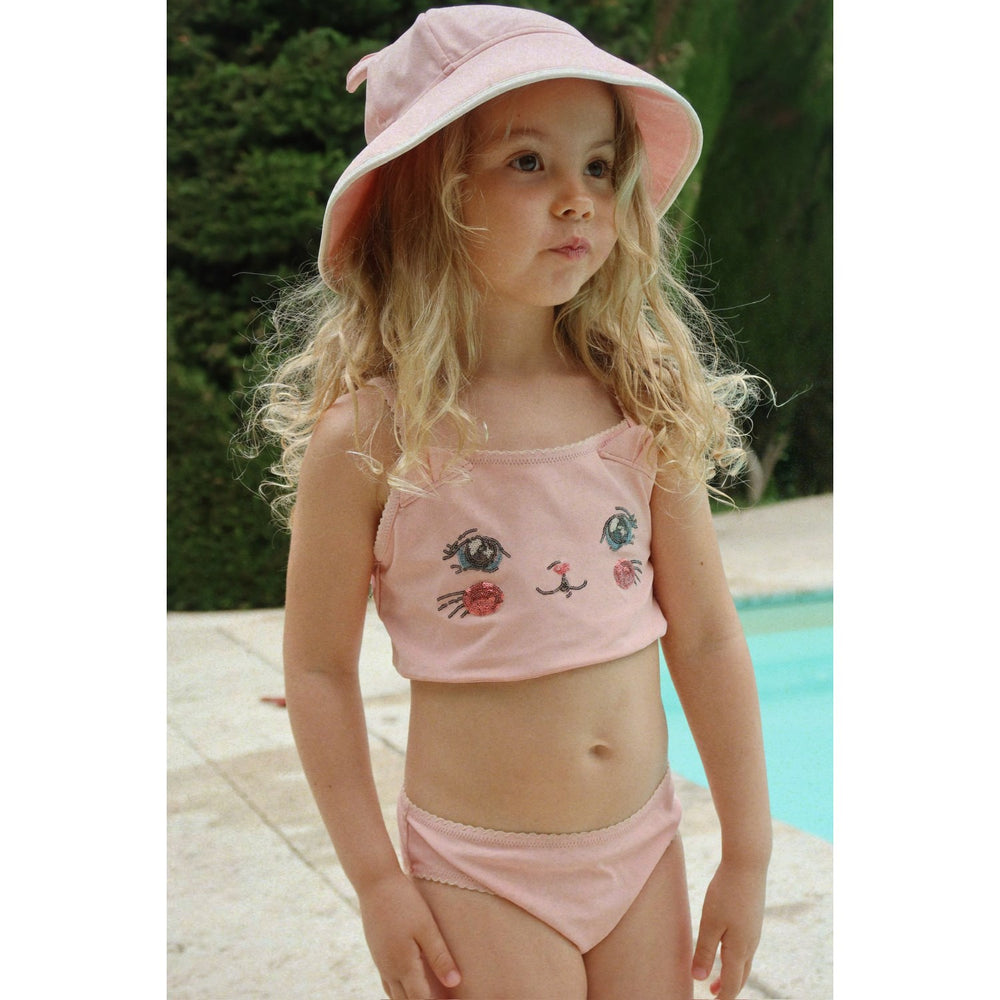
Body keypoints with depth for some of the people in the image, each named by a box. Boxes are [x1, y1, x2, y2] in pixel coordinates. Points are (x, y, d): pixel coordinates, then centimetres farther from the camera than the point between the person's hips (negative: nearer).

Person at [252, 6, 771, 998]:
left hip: (645, 847, 4)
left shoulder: (648, 405, -5)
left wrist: (747, 852, 4)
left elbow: (707, 636, 1)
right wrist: (376, 881, -5)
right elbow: (318, 667, -7)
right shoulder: (368, 436, -15)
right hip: (482, 873, -3)